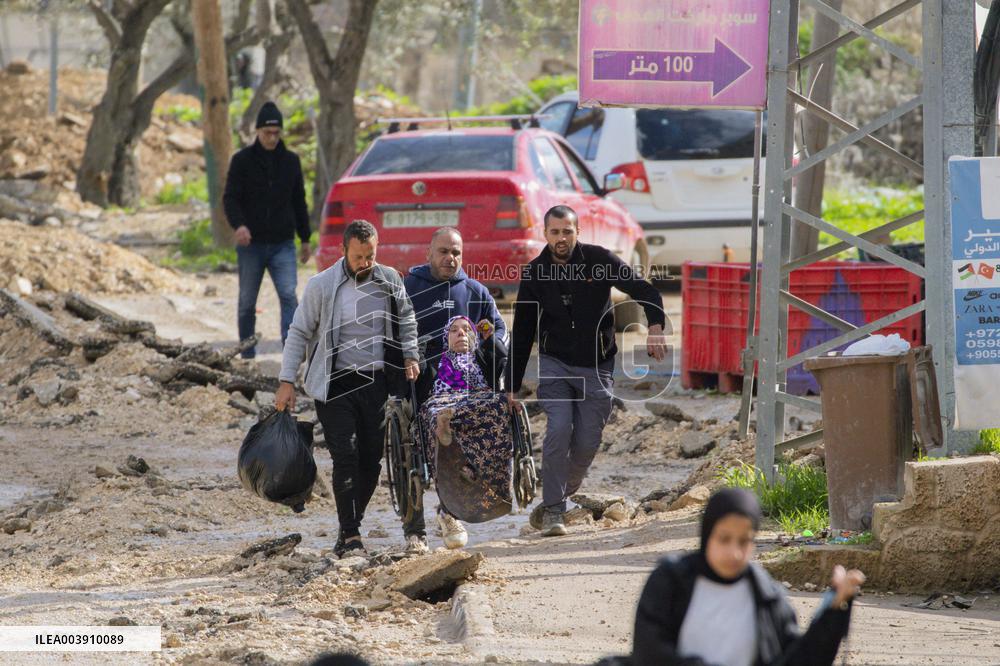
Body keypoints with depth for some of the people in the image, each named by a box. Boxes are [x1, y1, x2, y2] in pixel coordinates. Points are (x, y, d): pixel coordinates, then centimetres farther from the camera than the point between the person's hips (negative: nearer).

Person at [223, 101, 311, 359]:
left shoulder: (290, 161, 8)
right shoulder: (243, 160, -1)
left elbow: (299, 202, 16)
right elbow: (230, 198, -6)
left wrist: (305, 239, 16)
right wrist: (239, 224, -26)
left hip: (282, 244, 1)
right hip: (251, 245, -1)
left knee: (289, 296, -15)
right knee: (247, 303, 7)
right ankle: (248, 355, 18)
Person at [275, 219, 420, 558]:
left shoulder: (390, 282, 4)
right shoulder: (322, 285, -4)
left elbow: (406, 322, 20)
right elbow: (299, 333, 2)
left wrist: (410, 356, 3)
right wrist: (287, 381, -3)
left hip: (375, 382, 4)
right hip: (335, 384, -3)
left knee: (372, 460, 3)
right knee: (345, 455, -13)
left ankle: (351, 529, 17)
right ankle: (350, 535, -12)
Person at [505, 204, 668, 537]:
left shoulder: (598, 260, -6)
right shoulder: (535, 273, -1)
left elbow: (645, 291, -6)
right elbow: (522, 334, 5)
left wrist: (656, 327, -26)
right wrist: (512, 385, 4)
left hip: (596, 367, 0)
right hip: (554, 363, 0)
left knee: (587, 443, -2)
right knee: (559, 428, -19)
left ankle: (557, 497, 22)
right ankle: (553, 510, -14)